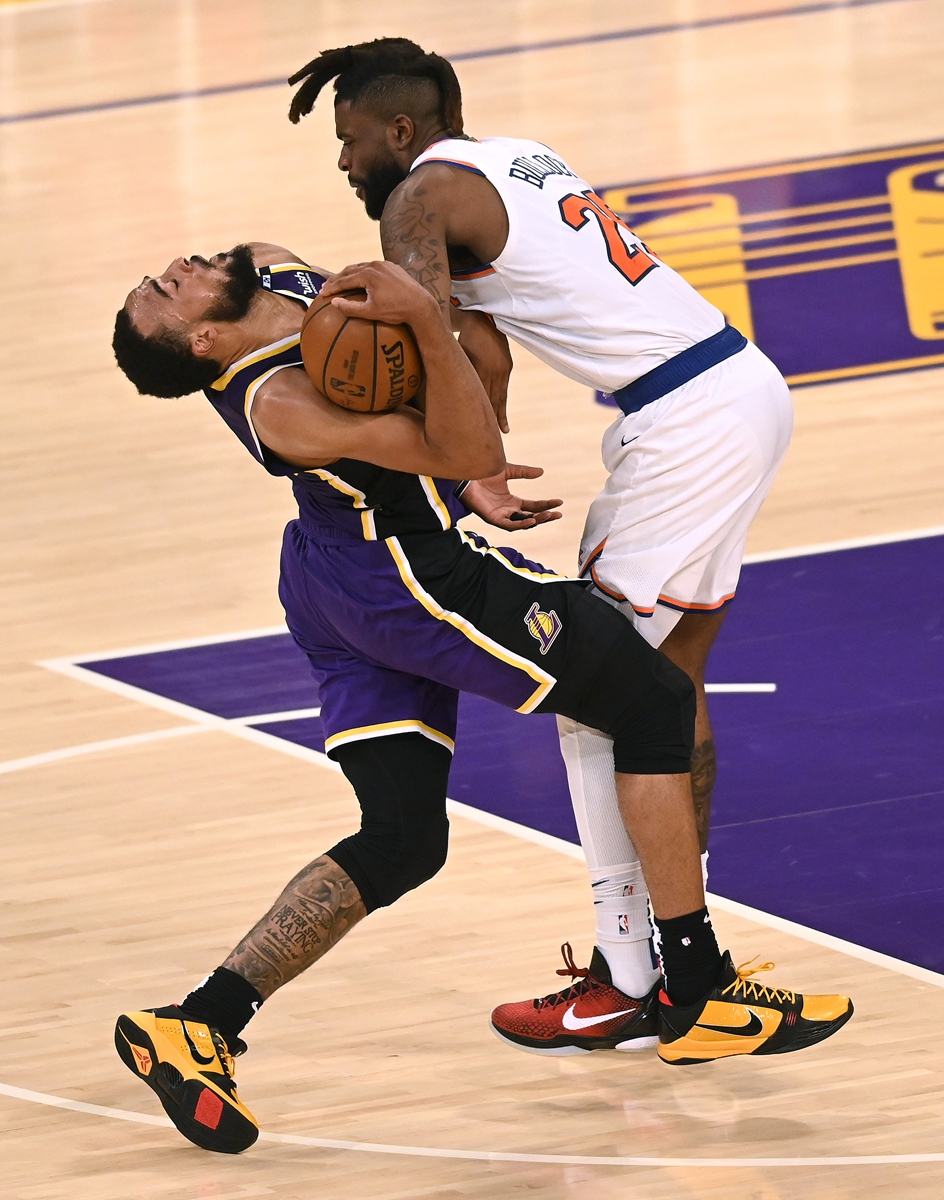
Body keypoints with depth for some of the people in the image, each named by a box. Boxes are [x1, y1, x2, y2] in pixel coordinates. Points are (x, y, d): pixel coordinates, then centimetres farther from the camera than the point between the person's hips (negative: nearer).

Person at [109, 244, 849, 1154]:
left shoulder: (268, 267, -5)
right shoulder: (281, 407, -30)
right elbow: (474, 458, -31)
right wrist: (425, 322, -46)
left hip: (335, 583, 9)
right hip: (414, 578, -9)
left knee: (400, 843, 9)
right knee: (656, 705, 1)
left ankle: (195, 1027, -1)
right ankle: (697, 997, 5)